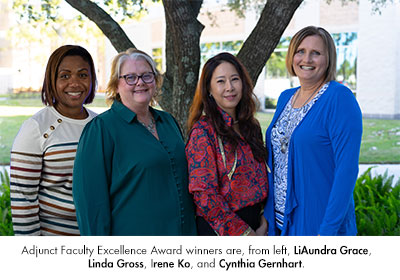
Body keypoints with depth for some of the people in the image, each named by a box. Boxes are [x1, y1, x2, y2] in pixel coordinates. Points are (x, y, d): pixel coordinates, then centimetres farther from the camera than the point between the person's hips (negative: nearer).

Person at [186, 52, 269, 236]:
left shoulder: (252, 126, 7)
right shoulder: (203, 132, -13)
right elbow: (204, 193, -17)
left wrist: (263, 221, 1)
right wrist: (244, 233, -16)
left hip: (253, 225, 6)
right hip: (219, 230, -6)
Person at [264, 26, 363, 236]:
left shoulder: (340, 98, -13)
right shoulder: (285, 98, 8)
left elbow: (347, 168, -18)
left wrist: (328, 229, -21)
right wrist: (268, 214, 11)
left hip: (318, 222, -6)